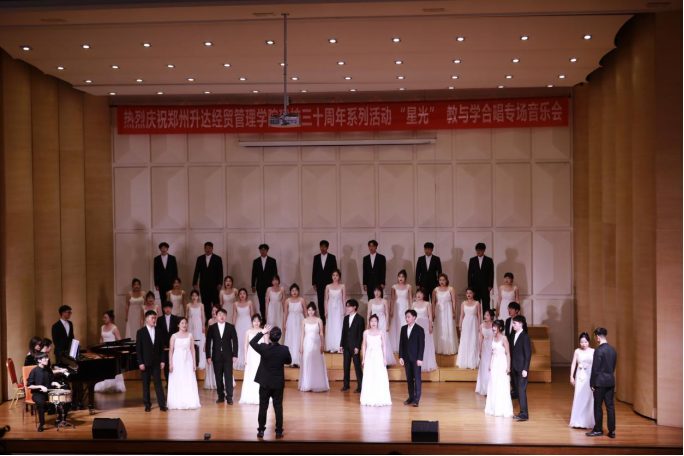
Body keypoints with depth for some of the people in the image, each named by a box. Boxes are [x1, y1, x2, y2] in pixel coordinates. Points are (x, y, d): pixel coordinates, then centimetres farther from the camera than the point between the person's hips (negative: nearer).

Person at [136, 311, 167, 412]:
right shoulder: (140, 332, -1)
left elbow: (161, 347, 8)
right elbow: (138, 349, -3)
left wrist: (162, 360, 1)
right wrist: (140, 363, -9)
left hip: (156, 362, 1)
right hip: (145, 362, -1)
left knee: (158, 383, -1)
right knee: (146, 384, 4)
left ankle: (162, 404, 0)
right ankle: (147, 405, 11)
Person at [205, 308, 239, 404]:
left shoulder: (231, 327, 3)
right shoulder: (212, 328, 3)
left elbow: (235, 341, 2)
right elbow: (208, 343, 3)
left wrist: (235, 355, -4)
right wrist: (208, 356, -3)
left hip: (228, 356, -1)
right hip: (216, 356, 1)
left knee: (228, 376, -4)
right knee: (218, 377, 4)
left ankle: (229, 397, -1)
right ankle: (221, 396, 12)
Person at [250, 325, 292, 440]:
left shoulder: (263, 348, -15)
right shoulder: (284, 349, -13)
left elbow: (252, 342, 5)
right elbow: (289, 362, 5)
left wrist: (262, 332, 3)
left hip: (265, 383, 0)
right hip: (278, 383, 0)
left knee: (263, 407, 10)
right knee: (278, 407, 8)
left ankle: (261, 431, 15)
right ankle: (278, 432, 10)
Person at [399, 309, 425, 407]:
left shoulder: (419, 329, -6)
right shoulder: (403, 328, 8)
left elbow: (421, 345, -8)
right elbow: (401, 343, 8)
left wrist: (420, 359, -13)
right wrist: (401, 357, 2)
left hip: (416, 358, -5)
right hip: (407, 358, 5)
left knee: (417, 378, -3)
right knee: (409, 378, 8)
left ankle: (417, 399, -2)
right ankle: (411, 397, 14)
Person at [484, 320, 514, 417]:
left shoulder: (504, 338, -13)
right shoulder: (494, 338, 8)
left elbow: (508, 353, -13)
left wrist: (508, 367, -17)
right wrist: (490, 364, 14)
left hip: (502, 363, -7)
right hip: (494, 363, 7)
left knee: (502, 387, -3)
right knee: (493, 386, 11)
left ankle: (503, 409, 5)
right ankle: (494, 408, 21)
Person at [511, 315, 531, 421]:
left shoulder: (525, 337, -11)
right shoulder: (514, 336, 11)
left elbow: (528, 354, -13)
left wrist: (525, 369, -17)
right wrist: (511, 367, 11)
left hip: (522, 368, -8)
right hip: (514, 368, 8)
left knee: (521, 390, -11)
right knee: (517, 391, 8)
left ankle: (524, 414, -10)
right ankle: (523, 412, 14)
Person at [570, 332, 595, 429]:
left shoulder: (593, 351, -1)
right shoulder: (577, 351, 3)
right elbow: (573, 364, 3)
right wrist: (571, 376, -4)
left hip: (590, 376, -1)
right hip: (580, 376, 1)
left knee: (589, 398, 1)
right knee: (579, 398, 2)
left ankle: (589, 421, 11)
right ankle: (578, 421, 10)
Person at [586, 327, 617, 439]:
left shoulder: (598, 351, -17)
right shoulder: (613, 350, 5)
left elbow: (595, 369, -15)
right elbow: (613, 366, 12)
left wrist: (592, 384, -7)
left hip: (600, 382, -6)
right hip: (611, 381, 7)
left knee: (598, 407, 5)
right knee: (610, 406, 8)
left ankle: (598, 430, 13)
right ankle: (611, 431, 9)